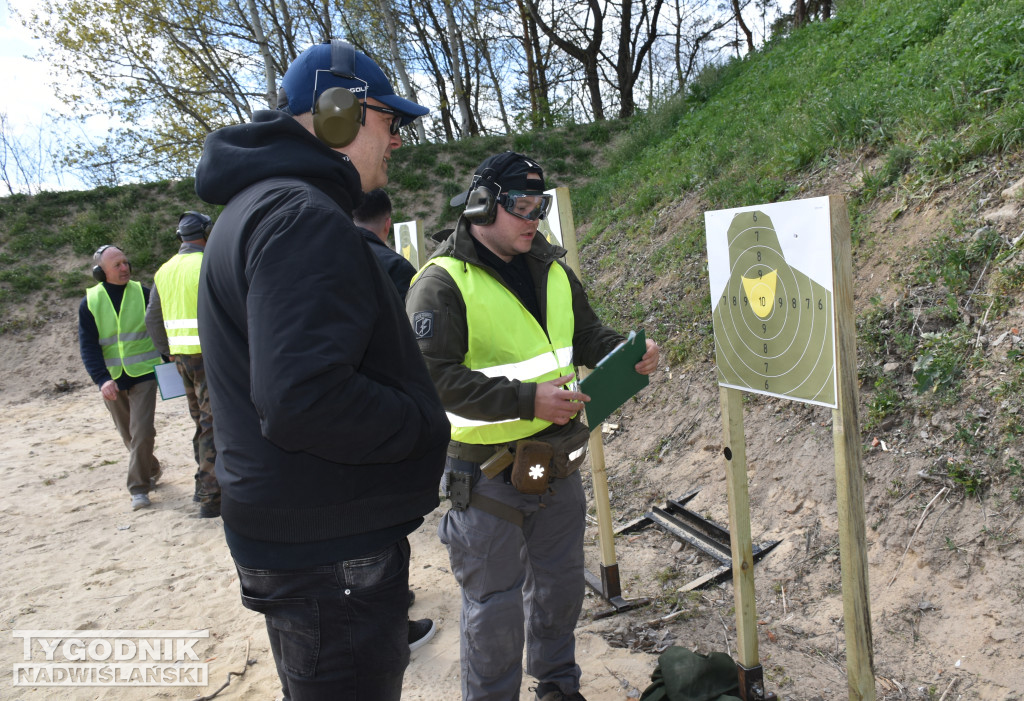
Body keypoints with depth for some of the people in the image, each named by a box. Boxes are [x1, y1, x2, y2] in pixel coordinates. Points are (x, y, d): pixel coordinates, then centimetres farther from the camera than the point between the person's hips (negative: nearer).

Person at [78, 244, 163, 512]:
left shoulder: (143, 293, -2)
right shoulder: (90, 303, 0)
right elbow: (88, 347, -3)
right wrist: (102, 379, -17)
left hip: (143, 374, -2)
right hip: (111, 380, 2)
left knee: (142, 432, -11)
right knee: (129, 435, 13)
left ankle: (139, 487, 0)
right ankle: (151, 471, 34)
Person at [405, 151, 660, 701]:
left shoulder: (551, 270, 7)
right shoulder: (443, 283, -15)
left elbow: (586, 336, 17)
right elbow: (432, 376, -22)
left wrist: (628, 354, -4)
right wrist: (525, 399, -27)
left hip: (557, 463, 7)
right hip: (487, 471, -7)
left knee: (561, 582, 22)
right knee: (495, 604, 7)